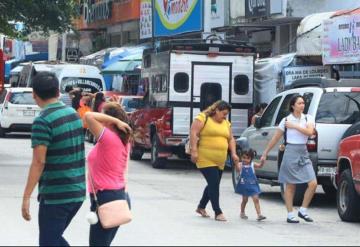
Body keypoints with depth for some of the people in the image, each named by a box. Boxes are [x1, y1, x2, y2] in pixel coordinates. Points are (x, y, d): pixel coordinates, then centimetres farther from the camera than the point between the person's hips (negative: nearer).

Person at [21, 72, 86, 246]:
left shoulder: (43, 121, -15)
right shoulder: (73, 114, 8)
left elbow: (39, 162, -20)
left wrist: (26, 197, -18)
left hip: (55, 195, -7)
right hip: (78, 192, 7)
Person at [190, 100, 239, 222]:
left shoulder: (226, 123, 16)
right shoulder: (203, 118, -5)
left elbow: (231, 139, 20)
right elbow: (193, 133, -11)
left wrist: (233, 153, 6)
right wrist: (194, 150, -19)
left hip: (220, 161, 7)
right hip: (205, 159, -7)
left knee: (214, 185, 13)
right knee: (214, 183, -12)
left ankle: (201, 207, 32)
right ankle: (218, 212, -8)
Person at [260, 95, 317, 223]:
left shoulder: (308, 118, 7)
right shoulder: (286, 120, 1)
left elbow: (310, 132, -13)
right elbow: (275, 139, 7)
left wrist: (294, 126, -11)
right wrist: (265, 153, 9)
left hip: (303, 153, 3)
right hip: (290, 152, -3)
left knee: (313, 183, -8)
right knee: (290, 186, 0)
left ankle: (303, 211, 6)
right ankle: (290, 215, 6)